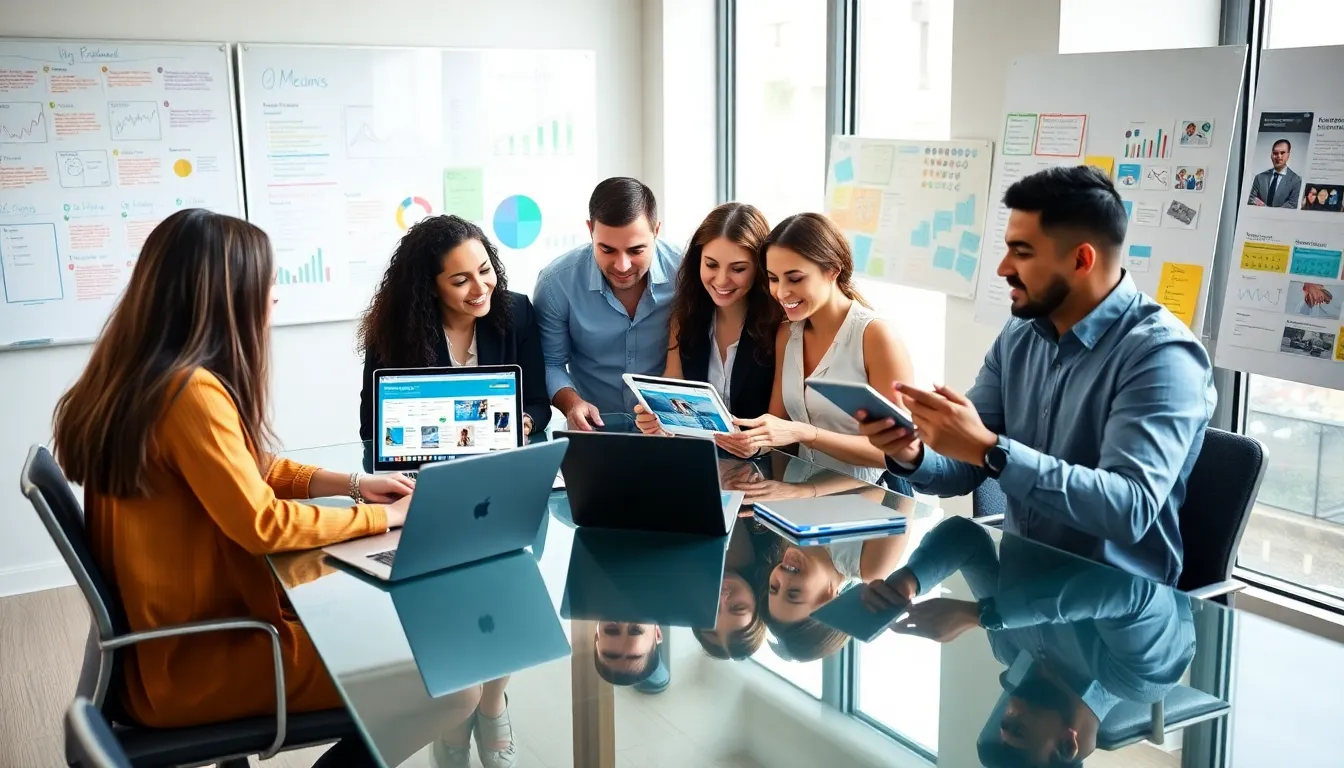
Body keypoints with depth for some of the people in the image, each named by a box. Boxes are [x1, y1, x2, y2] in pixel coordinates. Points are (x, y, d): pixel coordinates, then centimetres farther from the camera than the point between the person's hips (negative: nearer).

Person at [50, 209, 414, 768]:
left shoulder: (139, 377, 5)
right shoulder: (189, 391, -26)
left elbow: (247, 470, 15)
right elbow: (262, 523, -24)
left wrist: (352, 484, 7)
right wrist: (380, 516, -11)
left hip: (168, 633, 10)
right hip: (191, 662, -10)